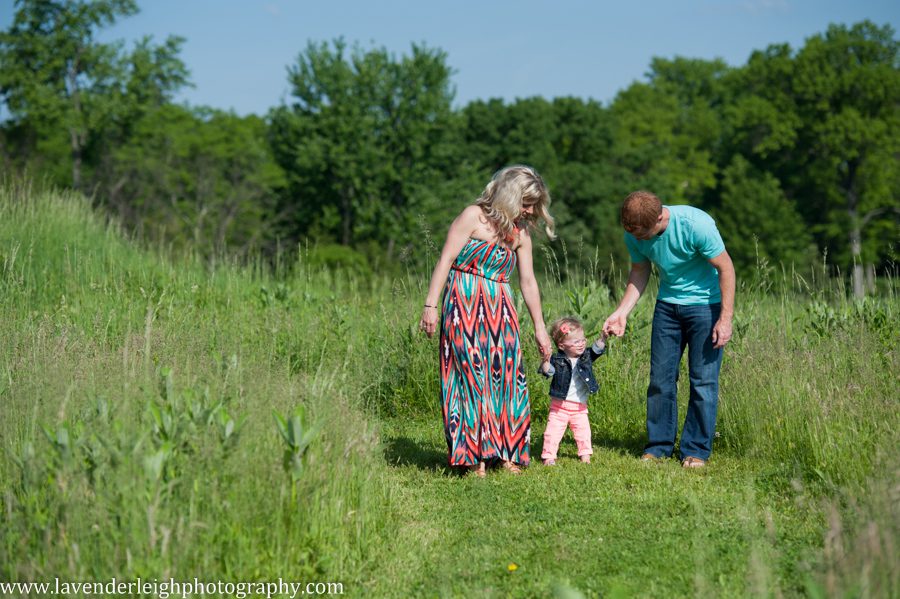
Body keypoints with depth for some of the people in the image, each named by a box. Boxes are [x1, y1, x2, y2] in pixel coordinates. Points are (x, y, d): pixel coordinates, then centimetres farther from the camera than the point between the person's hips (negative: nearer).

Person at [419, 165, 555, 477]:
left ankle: (504, 453, 8)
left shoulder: (520, 233, 13)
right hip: (464, 304, -6)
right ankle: (474, 456, -5)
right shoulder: (474, 217, -4)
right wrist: (430, 305, -16)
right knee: (471, 374, -8)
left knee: (504, 375, 1)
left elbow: (528, 282, 16)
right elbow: (446, 260, -9)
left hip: (500, 311, 6)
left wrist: (540, 327, 16)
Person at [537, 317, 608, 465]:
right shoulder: (557, 360, -12)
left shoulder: (586, 357, 2)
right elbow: (547, 371, -22)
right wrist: (545, 361, -40)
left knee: (583, 430, 10)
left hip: (579, 407, 4)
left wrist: (603, 338, -25)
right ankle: (548, 456, 7)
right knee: (553, 431, -3)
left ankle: (585, 453, 26)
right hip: (560, 406, -4)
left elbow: (597, 349, -8)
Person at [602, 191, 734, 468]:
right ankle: (659, 445, 14)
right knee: (660, 377, 4)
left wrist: (726, 319, -20)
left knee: (703, 380, -4)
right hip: (667, 304, 5)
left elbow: (725, 268, -19)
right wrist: (622, 312, -8)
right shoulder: (634, 236, -12)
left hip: (706, 303, -5)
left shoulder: (695, 224, -28)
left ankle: (696, 450, 4)